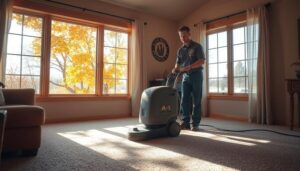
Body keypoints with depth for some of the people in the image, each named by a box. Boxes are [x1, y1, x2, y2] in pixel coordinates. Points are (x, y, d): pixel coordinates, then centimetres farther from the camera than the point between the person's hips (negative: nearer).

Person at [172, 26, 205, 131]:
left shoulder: (197, 46, -4)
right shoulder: (180, 50, 12)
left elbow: (202, 61, -14)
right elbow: (178, 63, 13)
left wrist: (189, 67, -25)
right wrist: (175, 69, -10)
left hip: (196, 75, -5)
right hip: (185, 76, 5)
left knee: (196, 101, -1)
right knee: (184, 100, 0)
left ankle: (195, 124, 5)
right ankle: (185, 122, 7)